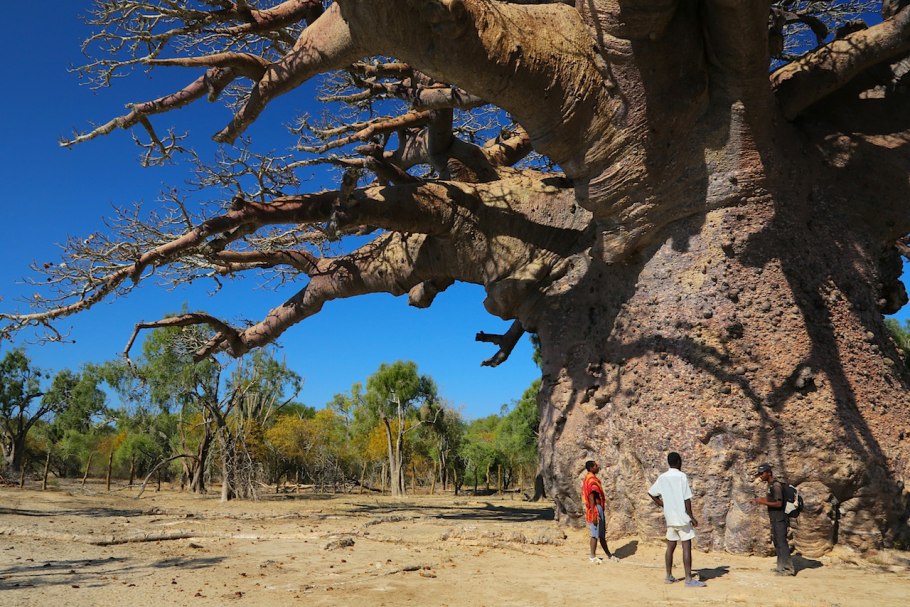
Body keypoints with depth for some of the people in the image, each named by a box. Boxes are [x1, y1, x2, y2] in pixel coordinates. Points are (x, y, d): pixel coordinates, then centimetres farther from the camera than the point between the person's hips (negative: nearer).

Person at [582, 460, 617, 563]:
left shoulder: (592, 479, 14)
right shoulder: (591, 480, -17)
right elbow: (591, 498, -21)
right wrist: (594, 515, -23)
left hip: (599, 508, 10)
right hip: (595, 509, -10)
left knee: (602, 534, 16)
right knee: (596, 534, -2)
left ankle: (609, 554, 25)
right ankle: (593, 557, 6)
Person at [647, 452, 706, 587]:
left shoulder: (662, 478, 6)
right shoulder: (682, 476, -11)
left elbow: (651, 493, 12)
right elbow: (687, 499, -13)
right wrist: (692, 517, -7)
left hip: (670, 518, 6)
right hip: (682, 518, -6)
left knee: (670, 546, 12)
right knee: (687, 547, -4)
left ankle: (669, 576, 17)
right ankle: (689, 579, -5)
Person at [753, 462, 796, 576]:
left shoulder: (776, 485, -16)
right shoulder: (770, 486, 13)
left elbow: (779, 503, -22)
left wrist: (763, 502, -19)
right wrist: (762, 500, 9)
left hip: (780, 519, -10)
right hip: (774, 519, 10)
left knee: (782, 543, -7)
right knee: (777, 542, 13)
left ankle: (788, 569, -3)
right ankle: (781, 567, 20)